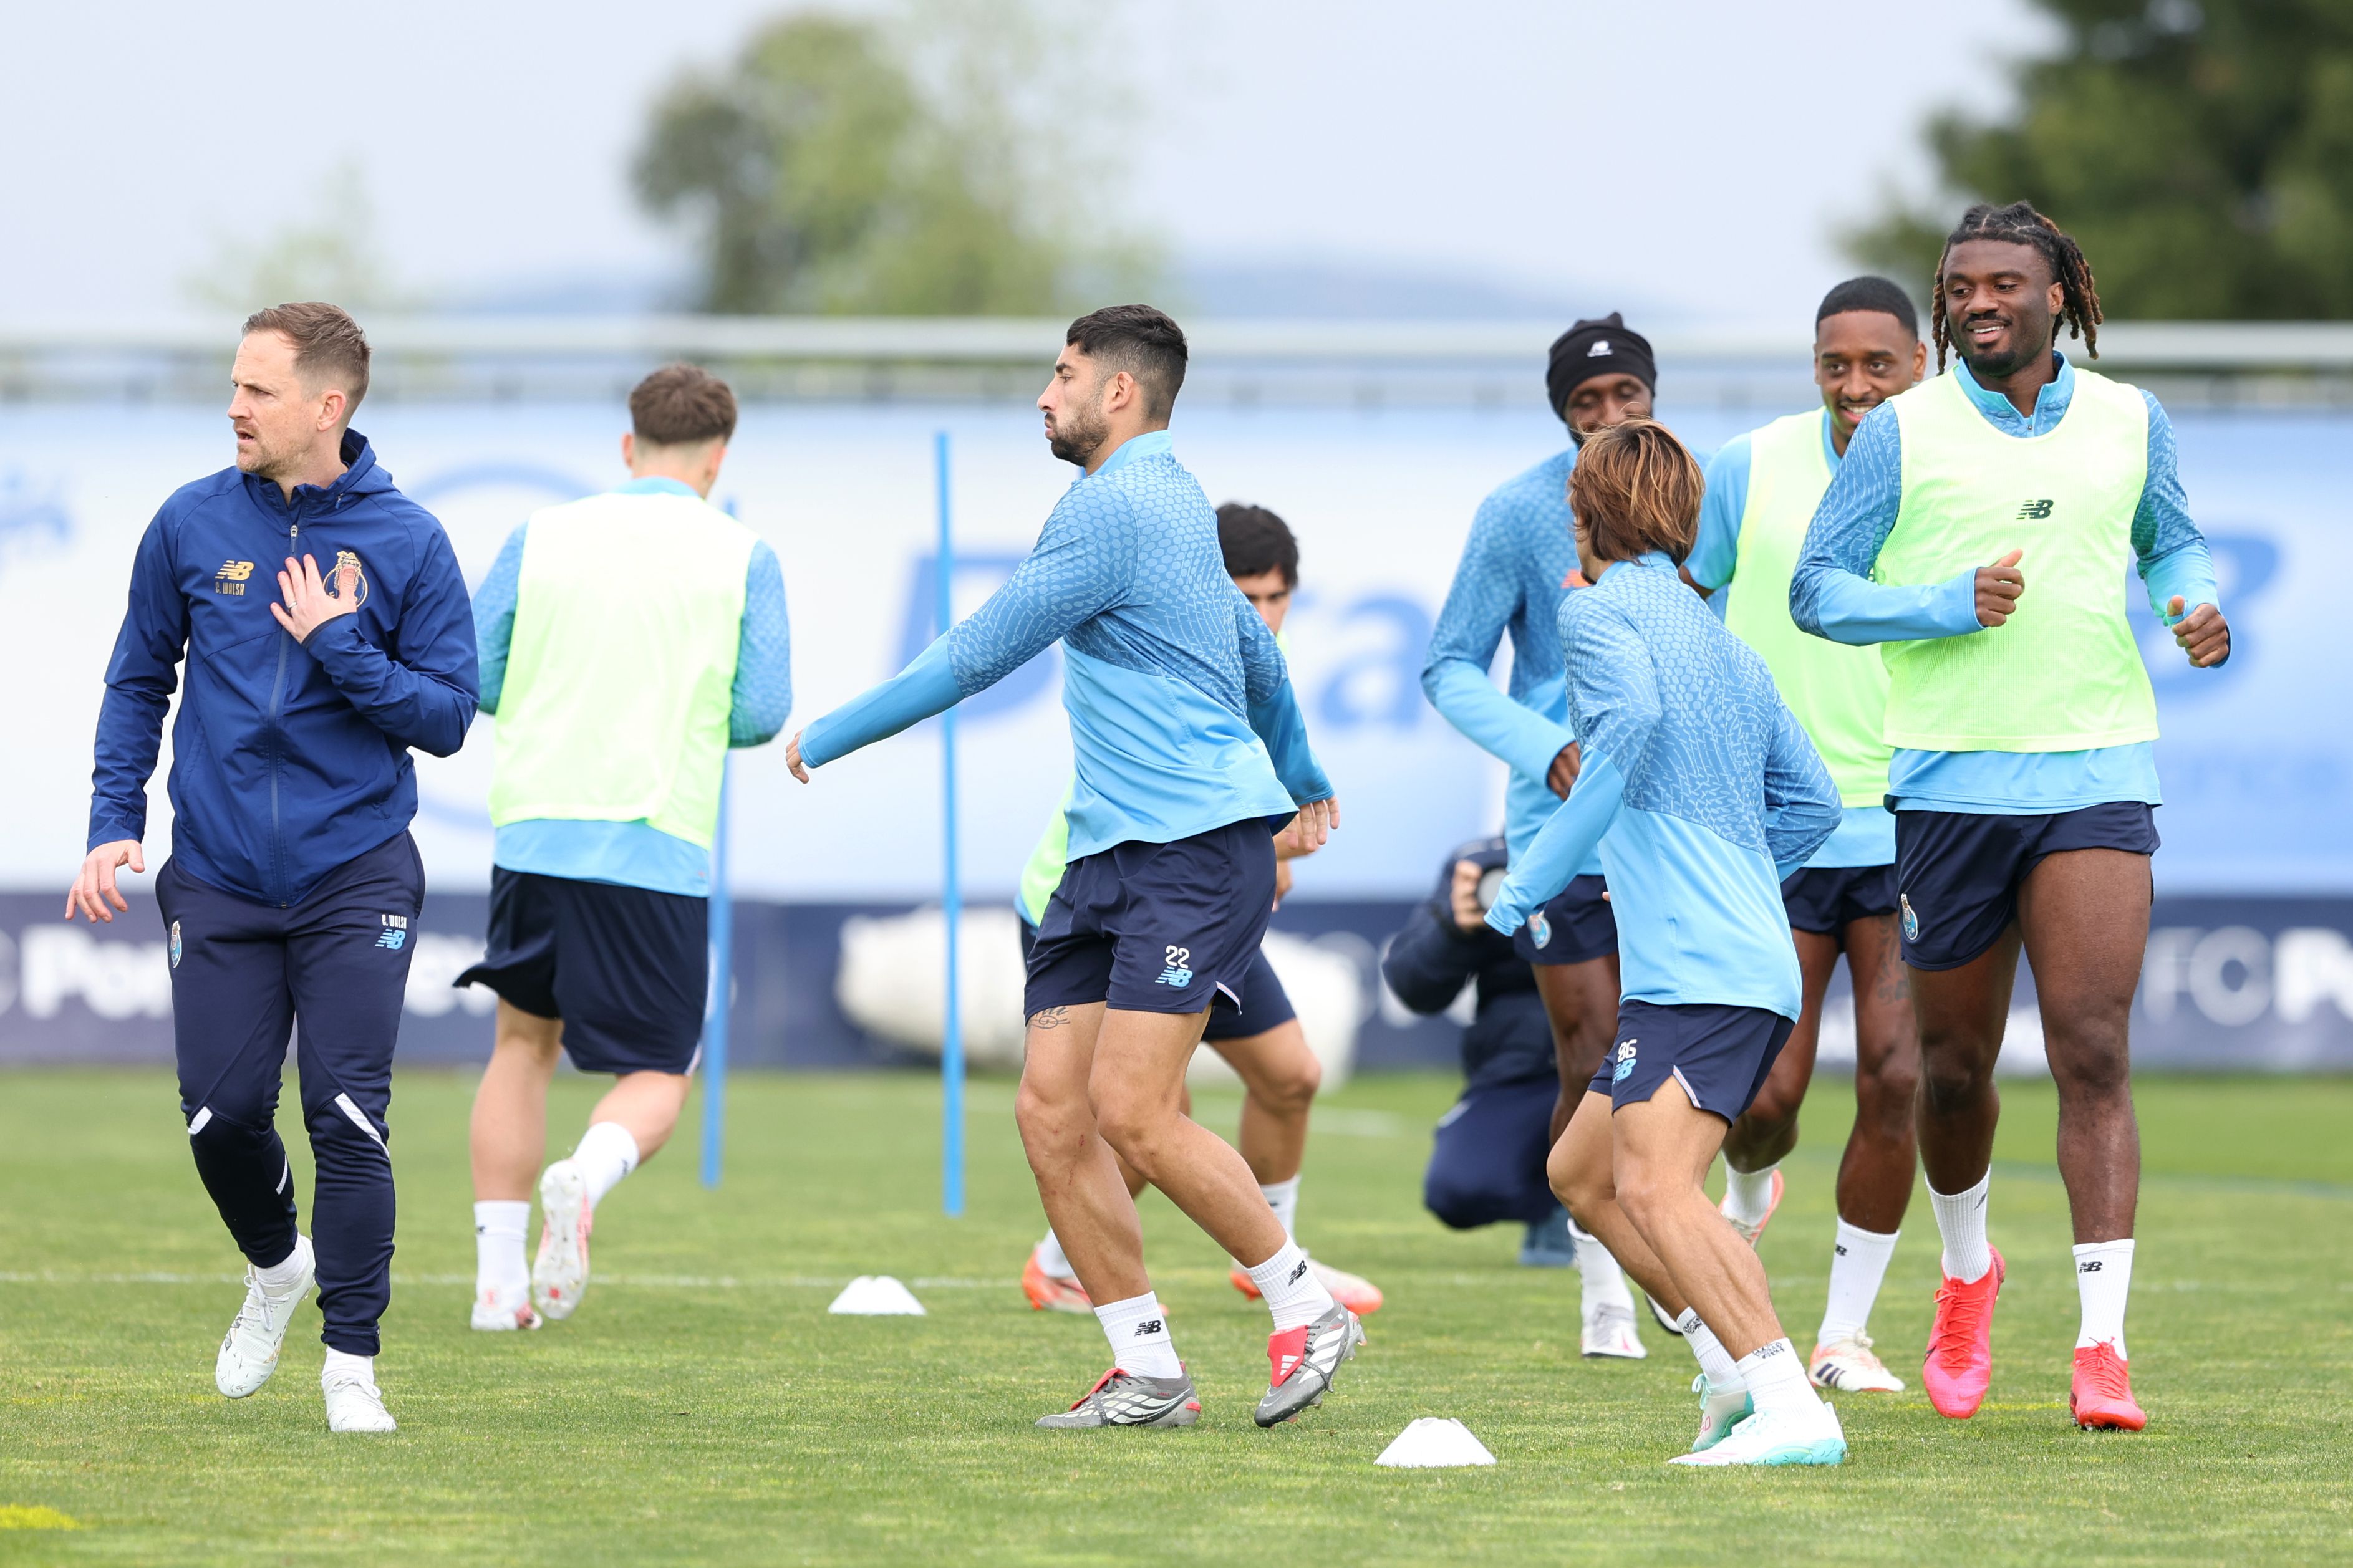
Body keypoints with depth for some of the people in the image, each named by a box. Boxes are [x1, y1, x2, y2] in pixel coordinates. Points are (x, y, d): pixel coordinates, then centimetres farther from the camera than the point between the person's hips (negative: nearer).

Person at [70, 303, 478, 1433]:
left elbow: (447, 716, -2)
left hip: (356, 877, -2)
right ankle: (275, 1267, 31)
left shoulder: (407, 543, -3)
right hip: (219, 877, 2)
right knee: (223, 1110, 0)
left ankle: (352, 1360, 0)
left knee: (347, 1115, -9)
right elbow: (139, 681, 13)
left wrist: (340, 648, -15)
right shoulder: (192, 525, 3)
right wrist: (113, 821, 2)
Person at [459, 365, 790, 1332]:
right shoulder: (743, 558, 2)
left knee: (523, 1041, 20)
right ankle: (585, 1179, -28)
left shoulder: (544, 536, 7)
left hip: (535, 826, 3)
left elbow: (473, 675, 8)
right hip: (657, 846, -2)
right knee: (656, 1078, 6)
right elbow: (762, 714, 0)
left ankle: (498, 1278, 13)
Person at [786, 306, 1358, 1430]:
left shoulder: (1112, 506, -12)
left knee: (1132, 1108, -16)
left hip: (1197, 843, -10)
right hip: (1110, 852, 10)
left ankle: (1307, 1309, -1)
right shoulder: (1172, 500, 20)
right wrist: (1302, 777, 51)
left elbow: (976, 656, -10)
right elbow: (1254, 651, 35)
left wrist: (826, 737, 1)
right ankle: (1148, 1373, 1)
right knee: (1052, 1109, -1)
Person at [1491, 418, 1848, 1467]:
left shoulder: (1600, 611, -1)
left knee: (1656, 1187, -21)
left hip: (1698, 973, -9)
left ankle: (1792, 1409, -33)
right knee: (1581, 1174, 17)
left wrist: (1529, 882, -17)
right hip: (1754, 960, 9)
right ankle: (1733, 1364, 8)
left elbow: (1630, 723, -21)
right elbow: (1812, 800, 26)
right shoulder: (1724, 642, 24)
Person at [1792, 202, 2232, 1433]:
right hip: (1947, 778, 0)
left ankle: (2102, 1346, -15)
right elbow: (1816, 589, 0)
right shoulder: (1902, 432, 0)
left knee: (2094, 1054, -12)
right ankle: (1965, 1271, 39)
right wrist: (1949, 605, -15)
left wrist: (2199, 602, 2)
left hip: (2098, 776, 0)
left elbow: (2172, 542, 24)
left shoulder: (2129, 422, 8)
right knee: (1953, 1063, 10)